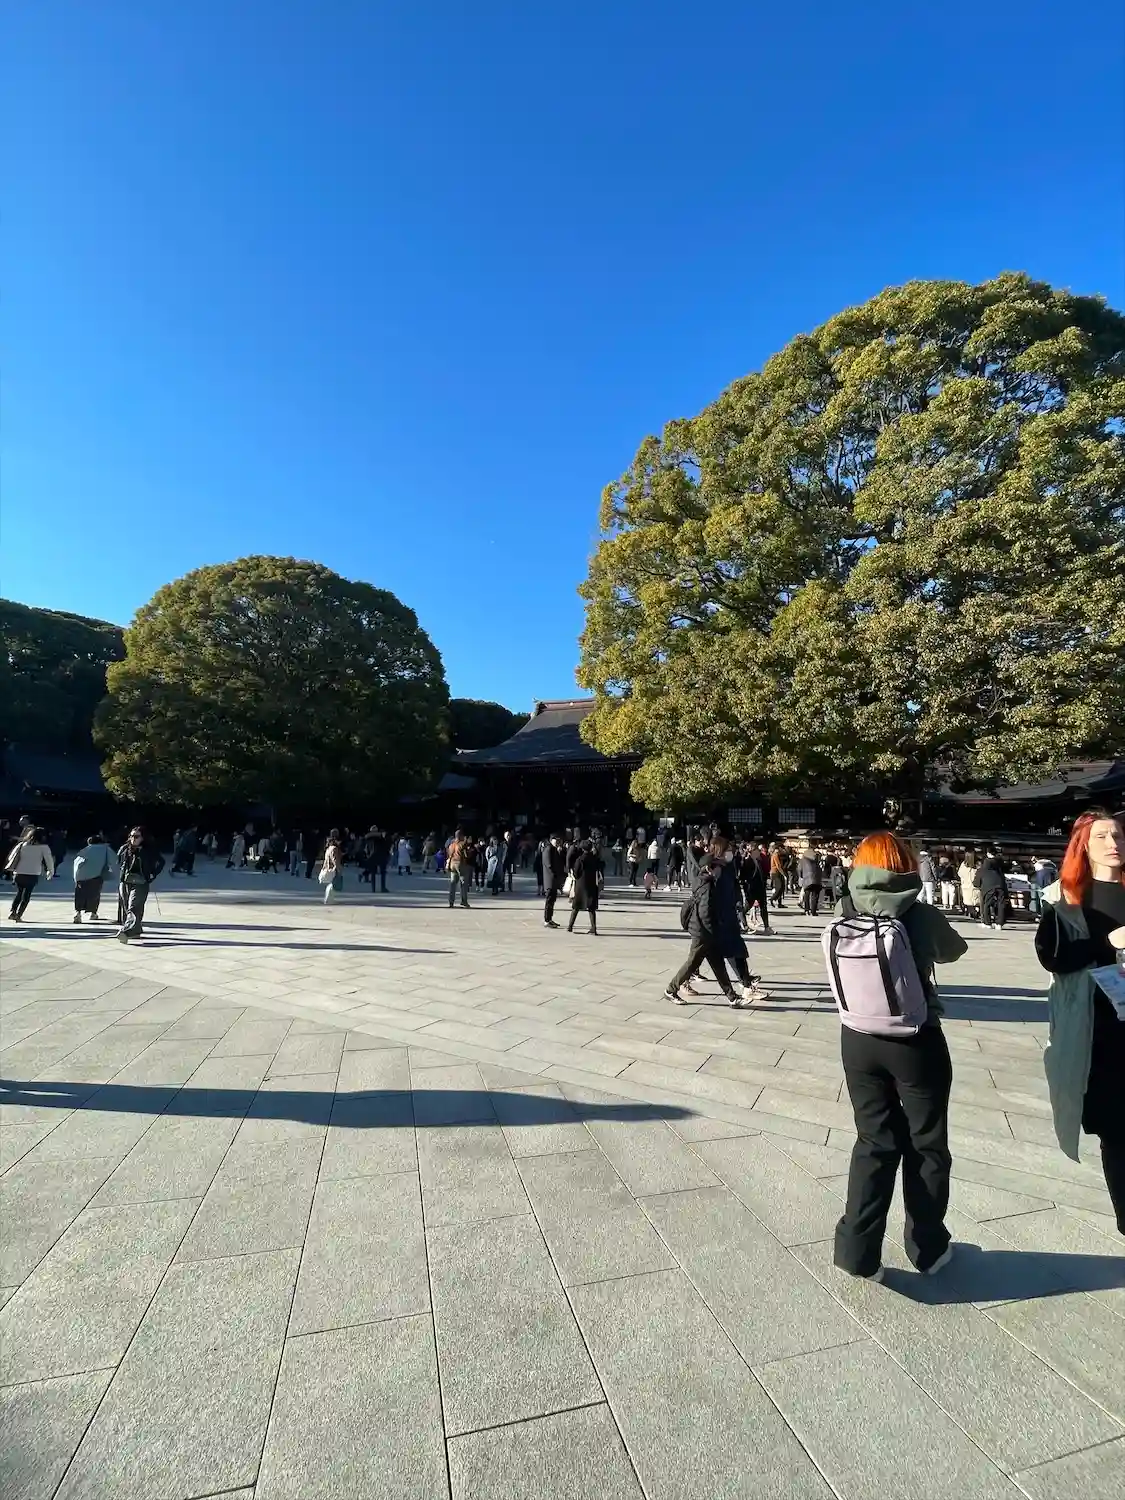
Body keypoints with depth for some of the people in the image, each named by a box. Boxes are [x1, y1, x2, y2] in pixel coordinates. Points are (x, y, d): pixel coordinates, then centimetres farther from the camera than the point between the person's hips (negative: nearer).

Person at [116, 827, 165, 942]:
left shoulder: (149, 850, -4)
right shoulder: (124, 849, 7)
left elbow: (161, 862, 5)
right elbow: (119, 862, 27)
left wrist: (152, 875, 0)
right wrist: (124, 872, 14)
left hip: (140, 884, -5)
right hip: (124, 883, 5)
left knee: (133, 909, -17)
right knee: (125, 909, 12)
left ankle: (126, 932, -28)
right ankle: (136, 931, 26)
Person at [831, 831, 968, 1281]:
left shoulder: (846, 917, -10)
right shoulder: (922, 915, -14)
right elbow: (954, 951, 6)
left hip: (859, 1041, 2)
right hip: (916, 1043, -2)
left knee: (875, 1142, 17)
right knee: (927, 1145, 20)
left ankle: (858, 1249, 20)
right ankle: (927, 1247, 35)